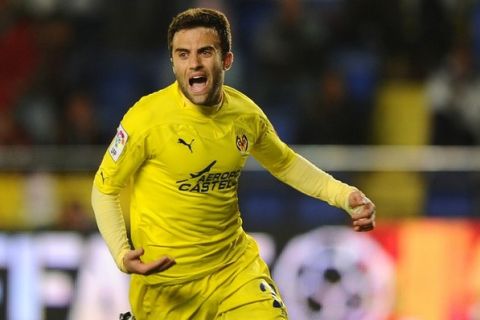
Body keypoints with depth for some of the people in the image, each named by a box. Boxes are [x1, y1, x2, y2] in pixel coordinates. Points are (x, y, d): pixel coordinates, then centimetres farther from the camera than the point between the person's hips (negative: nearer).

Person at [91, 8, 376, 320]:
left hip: (236, 266, 3)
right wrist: (122, 255, -22)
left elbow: (285, 163, 17)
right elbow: (105, 188, -7)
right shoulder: (147, 117, -18)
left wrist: (343, 194, 3)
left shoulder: (246, 114, -4)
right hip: (166, 279, -3)